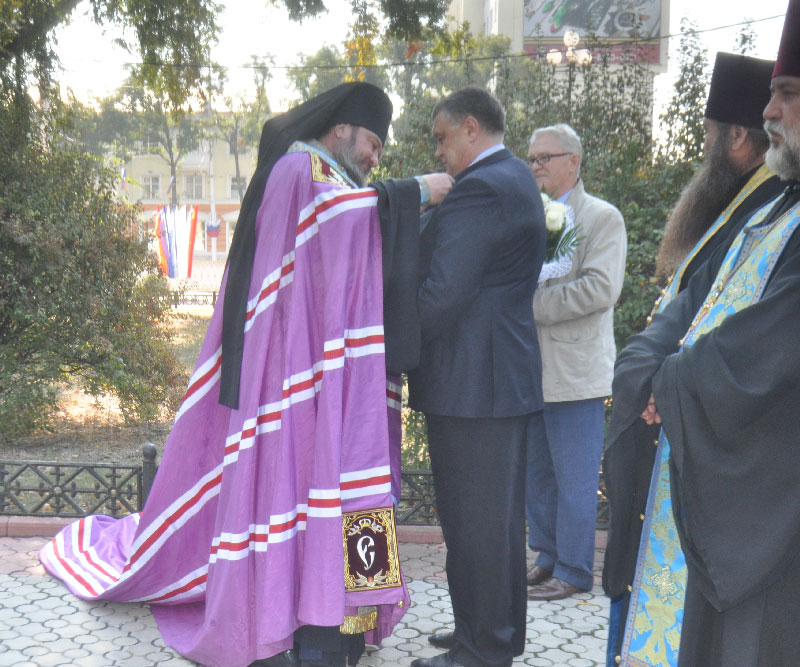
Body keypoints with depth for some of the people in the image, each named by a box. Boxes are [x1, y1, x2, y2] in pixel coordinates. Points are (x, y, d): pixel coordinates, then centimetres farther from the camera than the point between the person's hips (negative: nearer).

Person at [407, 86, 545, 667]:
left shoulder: (480, 188, -16)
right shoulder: (517, 179, 16)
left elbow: (442, 293, -21)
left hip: (472, 384, -11)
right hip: (507, 376, 11)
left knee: (474, 521, 0)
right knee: (499, 516, 18)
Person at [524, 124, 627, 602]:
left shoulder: (603, 217, -2)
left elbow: (601, 288, -16)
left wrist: (533, 303, -18)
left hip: (575, 371, -6)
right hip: (530, 369, 7)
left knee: (576, 480, 1)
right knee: (536, 475, 14)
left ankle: (574, 572, 12)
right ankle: (549, 558, 27)